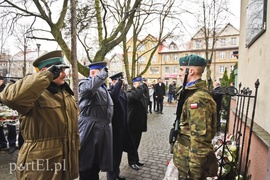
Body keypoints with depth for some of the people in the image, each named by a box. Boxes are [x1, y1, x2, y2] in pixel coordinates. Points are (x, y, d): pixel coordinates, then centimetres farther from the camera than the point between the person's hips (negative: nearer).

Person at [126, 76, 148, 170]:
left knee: (136, 143, 19)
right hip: (133, 123, -8)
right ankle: (132, 161, 20)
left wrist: (144, 119, 19)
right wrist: (140, 86, -23)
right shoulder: (130, 93, -14)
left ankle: (136, 159, 33)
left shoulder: (142, 93, 13)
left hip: (139, 122, 8)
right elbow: (137, 95, -39)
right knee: (132, 143, 6)